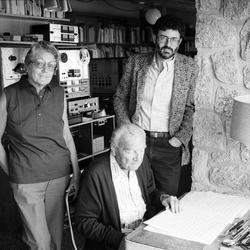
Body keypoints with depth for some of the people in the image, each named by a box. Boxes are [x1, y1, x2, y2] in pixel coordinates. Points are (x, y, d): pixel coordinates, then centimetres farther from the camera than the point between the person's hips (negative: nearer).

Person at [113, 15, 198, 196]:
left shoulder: (189, 67, -2)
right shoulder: (135, 62, 1)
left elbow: (191, 107, 2)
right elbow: (120, 97, 8)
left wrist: (182, 137, -9)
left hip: (169, 145, -1)